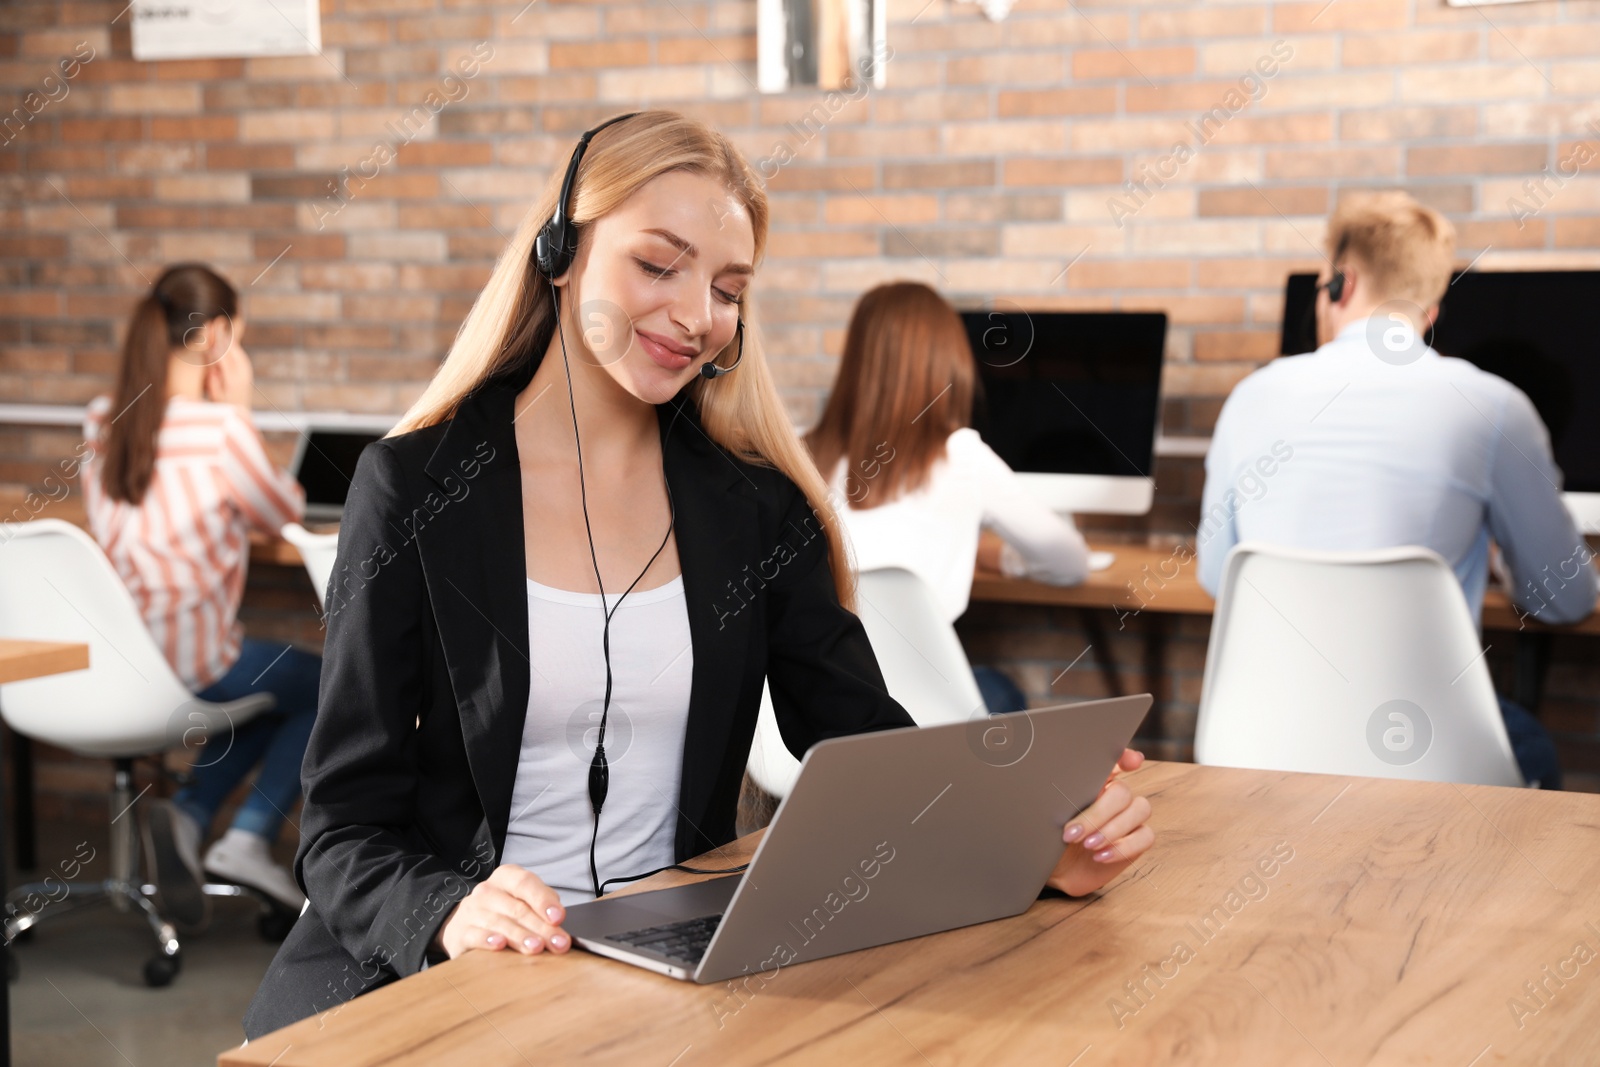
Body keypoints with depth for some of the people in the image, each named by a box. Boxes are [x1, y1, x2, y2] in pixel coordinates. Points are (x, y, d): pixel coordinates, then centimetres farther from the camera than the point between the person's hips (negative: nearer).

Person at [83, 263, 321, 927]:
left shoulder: (104, 421, 4)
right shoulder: (220, 428, -18)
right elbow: (285, 512, -1)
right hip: (186, 665, -7)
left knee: (269, 693, 32)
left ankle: (188, 815, 9)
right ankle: (247, 840, 7)